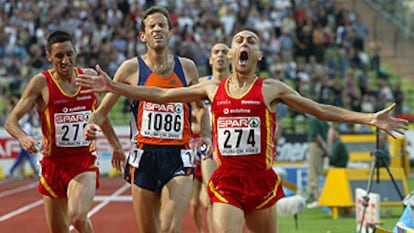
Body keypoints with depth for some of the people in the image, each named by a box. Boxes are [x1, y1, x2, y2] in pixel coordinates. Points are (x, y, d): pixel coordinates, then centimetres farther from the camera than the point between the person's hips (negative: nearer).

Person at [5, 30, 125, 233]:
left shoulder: (89, 77, 3)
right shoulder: (41, 83, -7)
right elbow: (11, 121, -10)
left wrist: (115, 145, 31)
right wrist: (23, 137, -32)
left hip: (85, 163, 0)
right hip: (53, 163, 0)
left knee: (77, 217, -25)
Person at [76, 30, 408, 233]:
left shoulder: (271, 89, 3)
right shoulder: (213, 89, 9)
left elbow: (322, 110, 2)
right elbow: (162, 95, 13)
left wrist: (369, 119, -7)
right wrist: (114, 87, 8)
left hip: (261, 182, 0)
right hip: (226, 183, 0)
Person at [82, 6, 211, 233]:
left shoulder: (187, 67, 9)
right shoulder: (131, 68, 3)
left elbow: (201, 107, 25)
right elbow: (102, 110, 6)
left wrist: (206, 134, 7)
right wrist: (92, 125, -15)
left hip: (179, 160, 0)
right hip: (144, 158, 0)